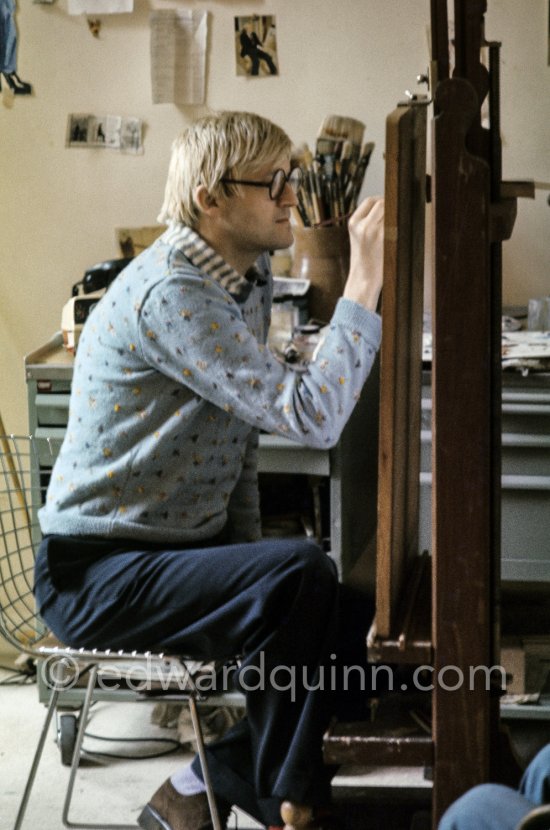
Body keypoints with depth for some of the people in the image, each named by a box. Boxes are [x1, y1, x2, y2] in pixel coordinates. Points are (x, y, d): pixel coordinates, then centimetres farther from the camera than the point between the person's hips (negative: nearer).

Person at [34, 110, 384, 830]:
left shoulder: (251, 279, 9)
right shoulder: (172, 293, -23)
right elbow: (311, 416, -31)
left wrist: (249, 551, 10)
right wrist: (365, 283, -28)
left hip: (189, 546, 9)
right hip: (98, 573, -9)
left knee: (357, 629, -5)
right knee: (300, 577, -29)